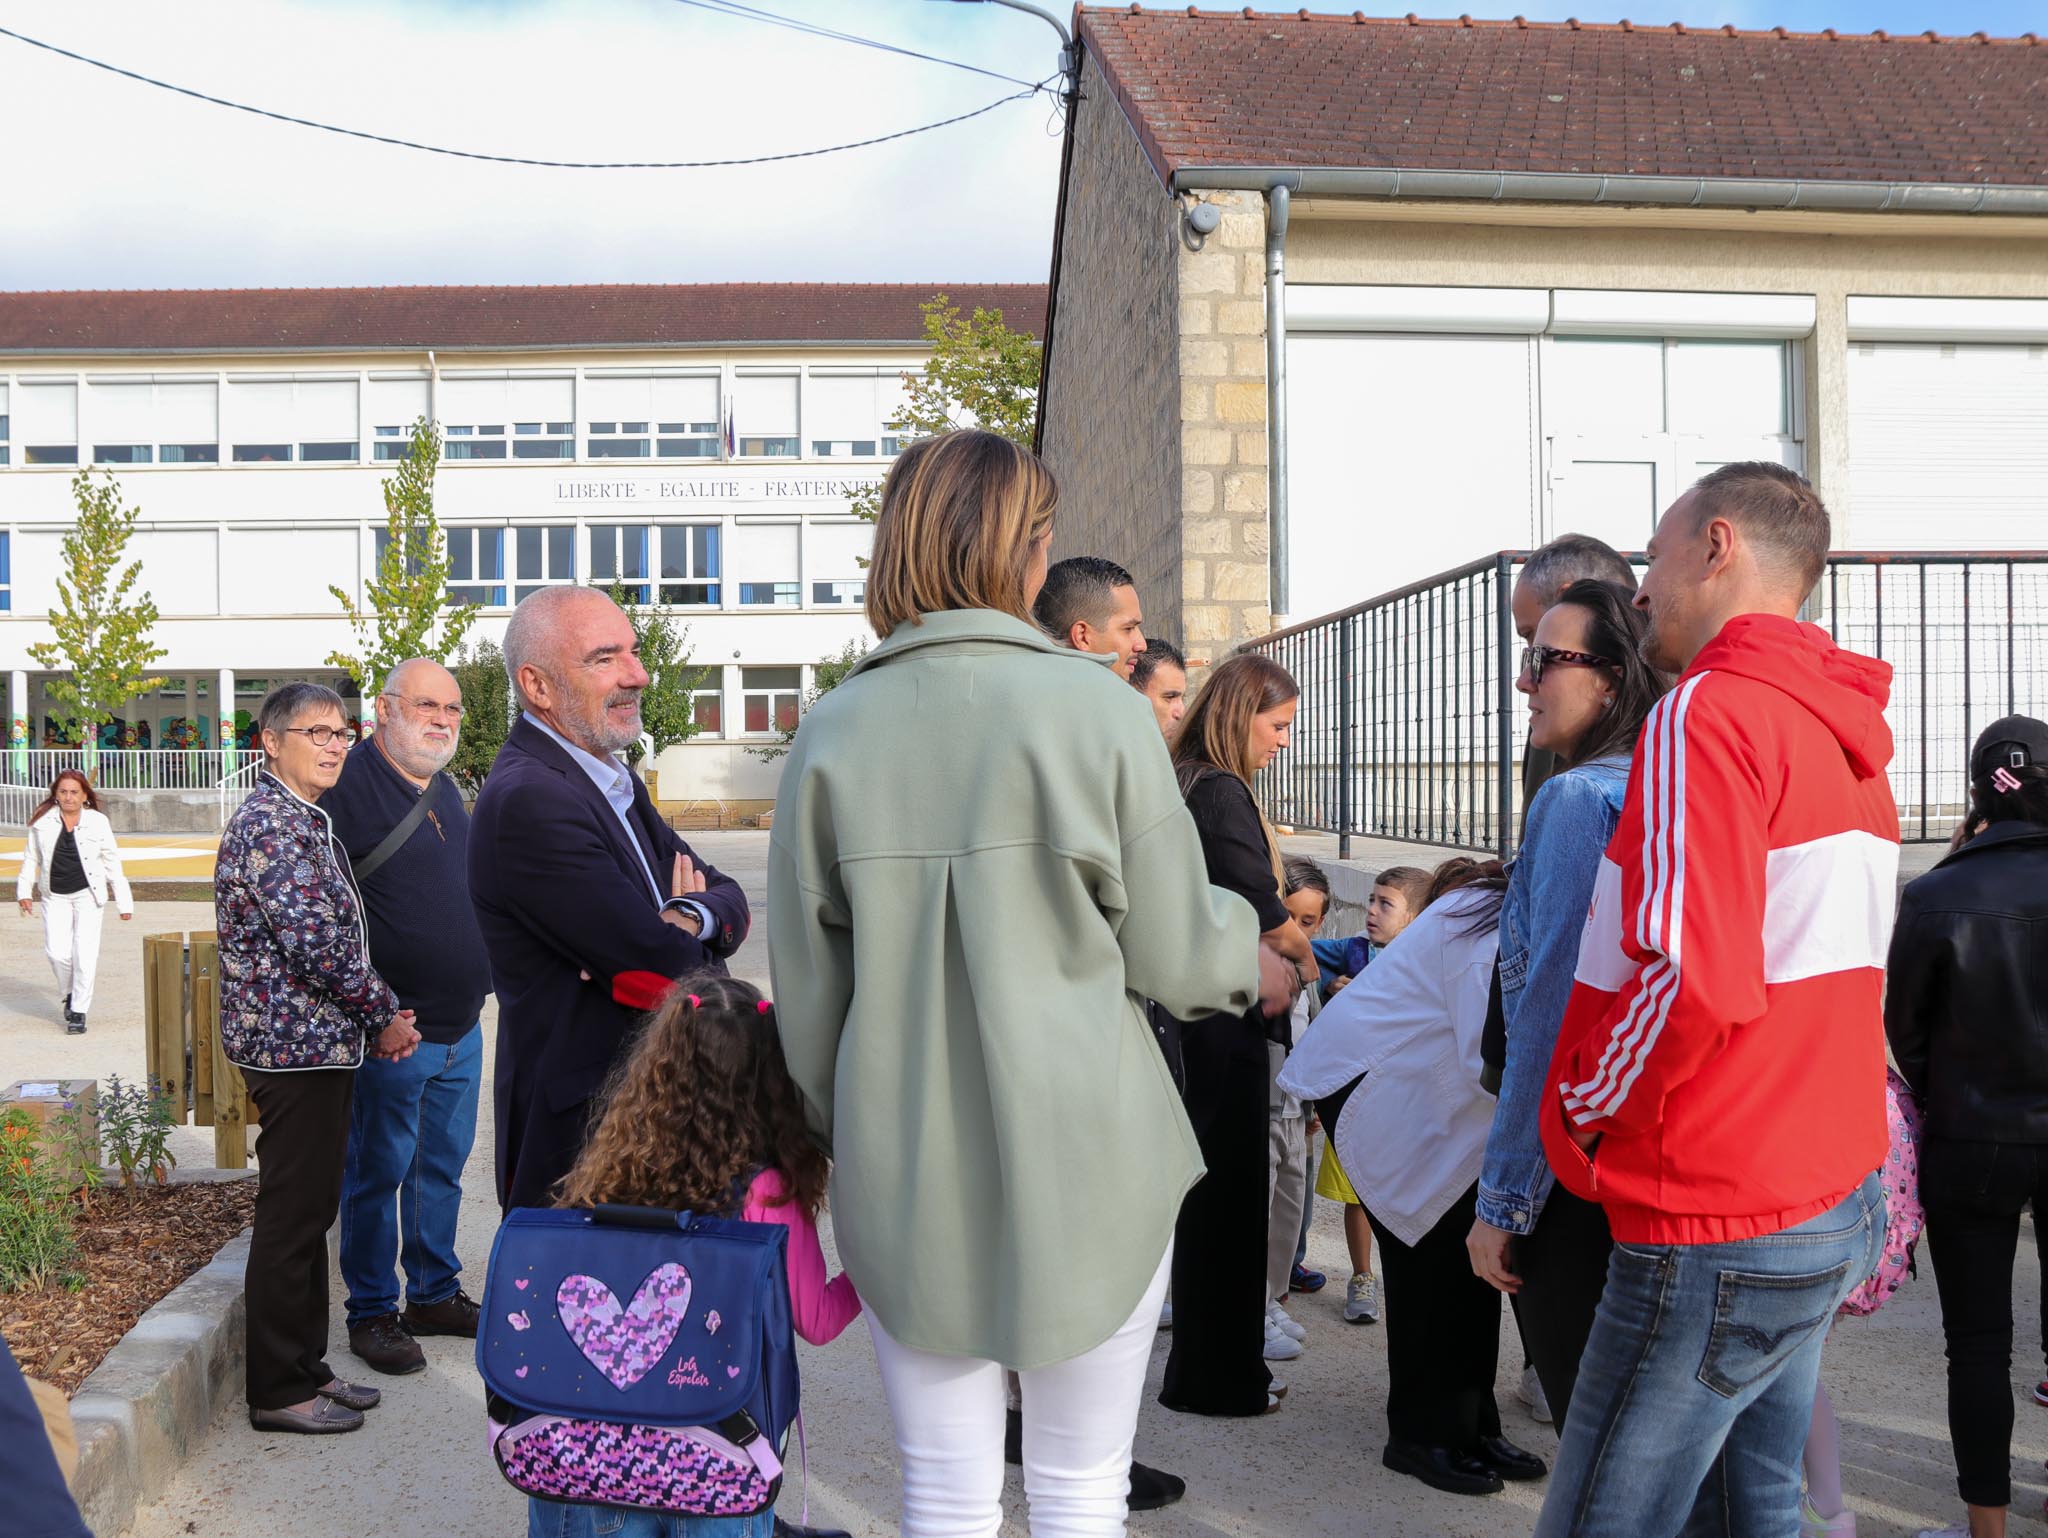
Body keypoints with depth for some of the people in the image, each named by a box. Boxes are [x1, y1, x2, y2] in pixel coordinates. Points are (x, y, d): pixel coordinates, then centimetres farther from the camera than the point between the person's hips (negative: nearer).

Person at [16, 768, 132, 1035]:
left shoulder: (98, 822, -3)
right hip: (55, 896, 2)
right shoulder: (42, 821, 0)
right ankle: (70, 993, 23)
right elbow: (31, 858, 10)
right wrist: (24, 891, 2)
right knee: (57, 952, -6)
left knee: (85, 952, -6)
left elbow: (112, 863, 2)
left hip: (88, 895, -2)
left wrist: (123, 902, 2)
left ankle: (79, 1011, 5)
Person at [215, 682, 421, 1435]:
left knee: (310, 1211, 15)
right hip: (295, 1046, -10)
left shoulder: (308, 822, 16)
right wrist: (385, 1015, -12)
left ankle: (306, 1366, 26)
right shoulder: (267, 824, -16)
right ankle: (279, 1390, 8)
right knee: (292, 1217, -2)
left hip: (321, 1044, 10)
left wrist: (381, 1013, 8)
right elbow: (314, 942, -22)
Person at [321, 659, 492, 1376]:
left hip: (460, 1027, 8)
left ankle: (435, 1293, 29)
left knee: (443, 1167, 16)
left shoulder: (445, 791, 13)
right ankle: (372, 1312, 16)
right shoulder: (348, 784, -13)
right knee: (378, 1170, 3)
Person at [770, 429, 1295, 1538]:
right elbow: (1170, 948, -6)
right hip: (1084, 1160, -2)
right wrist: (1247, 962, 17)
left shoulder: (834, 731, -2)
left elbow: (806, 986, 3)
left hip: (902, 1172, 3)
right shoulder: (1095, 707, -10)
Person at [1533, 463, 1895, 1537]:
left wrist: (1583, 1114, -12)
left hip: (1715, 1237, -9)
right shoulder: (1846, 734, 13)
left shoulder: (1708, 713, -17)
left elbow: (1689, 982, -27)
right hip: (1834, 1205, 9)